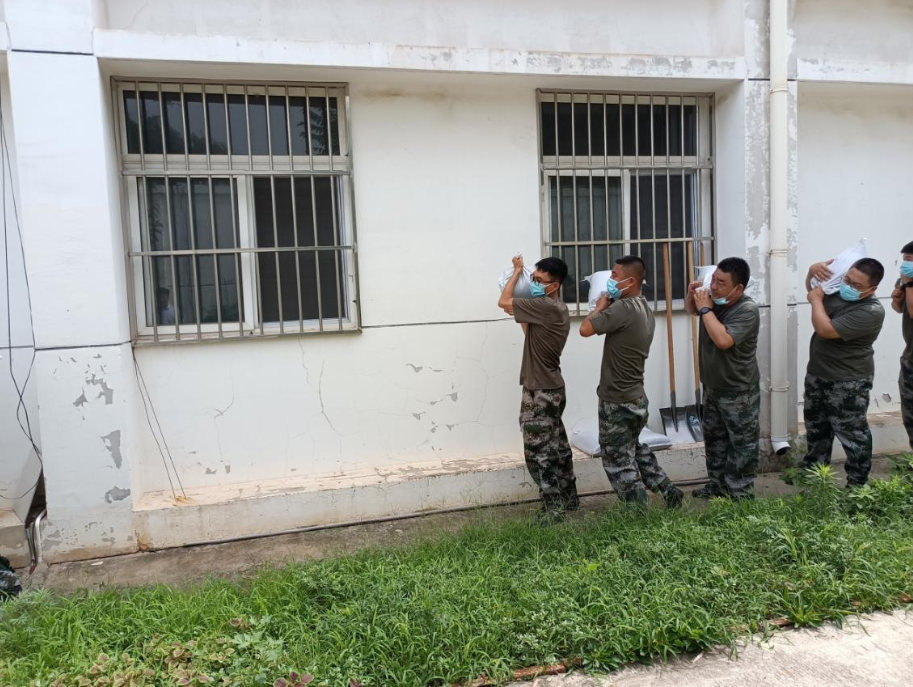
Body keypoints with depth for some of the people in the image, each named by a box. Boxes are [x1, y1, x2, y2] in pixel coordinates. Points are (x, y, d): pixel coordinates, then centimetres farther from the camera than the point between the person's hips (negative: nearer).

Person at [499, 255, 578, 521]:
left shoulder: (546, 307, -21)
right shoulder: (557, 310, 10)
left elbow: (503, 301, -20)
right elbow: (530, 333, 20)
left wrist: (516, 271, -8)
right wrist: (520, 313, 10)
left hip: (540, 393, -10)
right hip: (551, 390, 10)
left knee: (538, 452, -2)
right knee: (557, 447, 18)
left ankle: (553, 508, 5)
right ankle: (569, 497, 29)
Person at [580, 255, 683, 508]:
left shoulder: (624, 308, -22)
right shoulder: (645, 309, 8)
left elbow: (585, 329, -26)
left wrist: (601, 305, -10)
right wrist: (607, 307, 3)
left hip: (617, 401, -9)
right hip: (636, 398, 9)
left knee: (619, 462, 4)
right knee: (634, 449, 28)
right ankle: (668, 490, 29)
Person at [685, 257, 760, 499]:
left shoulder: (747, 310, -24)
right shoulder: (714, 299, -2)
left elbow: (723, 340, -37)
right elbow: (691, 310, 19)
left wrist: (705, 309, -27)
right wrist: (692, 295, -4)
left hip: (738, 392, -8)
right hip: (712, 386, 8)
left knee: (742, 444, 4)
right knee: (714, 437, 19)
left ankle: (740, 494, 14)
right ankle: (717, 484, 34)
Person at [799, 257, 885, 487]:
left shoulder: (870, 312, -26)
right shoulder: (838, 291, -2)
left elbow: (825, 330, -32)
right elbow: (812, 288, 18)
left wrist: (816, 301, -17)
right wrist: (813, 271, -5)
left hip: (847, 384, -8)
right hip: (817, 374, 8)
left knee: (852, 435, 4)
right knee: (816, 428, 22)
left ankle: (858, 485, 17)